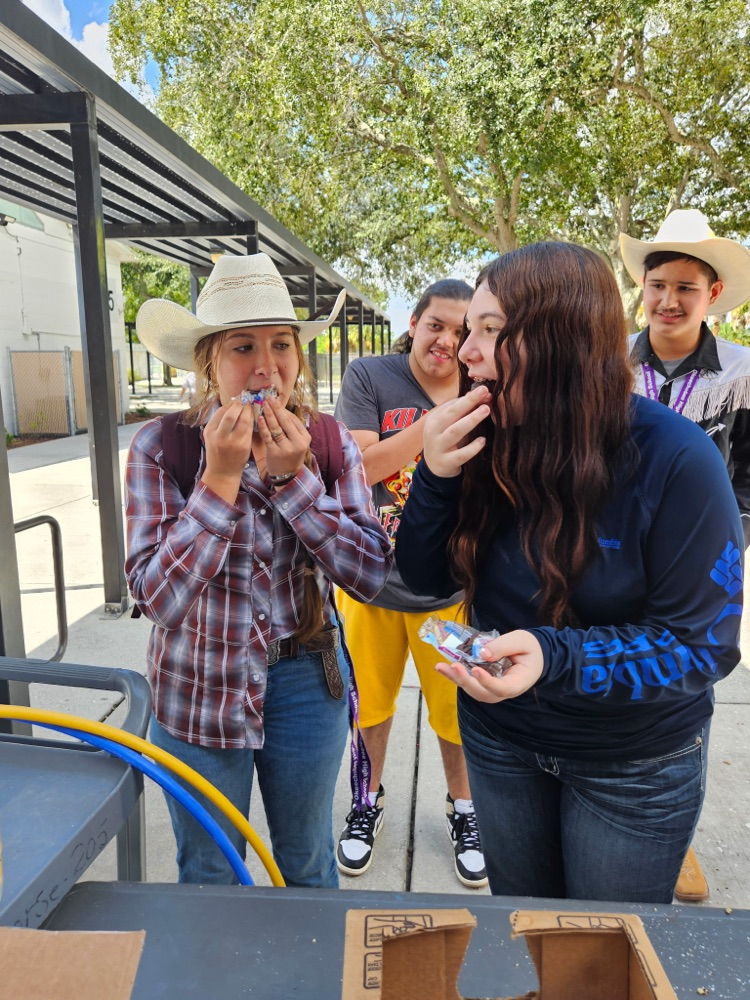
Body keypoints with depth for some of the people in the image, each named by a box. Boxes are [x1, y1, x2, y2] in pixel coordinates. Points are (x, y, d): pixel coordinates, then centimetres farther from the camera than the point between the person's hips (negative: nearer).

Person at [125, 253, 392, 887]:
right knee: (209, 875, 22)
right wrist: (221, 477, -28)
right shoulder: (162, 446, -14)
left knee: (309, 866, 24)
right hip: (200, 691, -1)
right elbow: (158, 598, -21)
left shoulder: (330, 442, -8)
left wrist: (293, 477, -24)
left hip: (307, 682, 2)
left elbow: (371, 576, -15)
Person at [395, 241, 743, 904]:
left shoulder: (677, 459, -24)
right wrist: (436, 476, -24)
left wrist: (554, 657, -36)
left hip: (635, 764, -3)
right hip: (500, 735, 4)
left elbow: (706, 646, -21)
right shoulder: (489, 442, -12)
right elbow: (427, 580, -6)